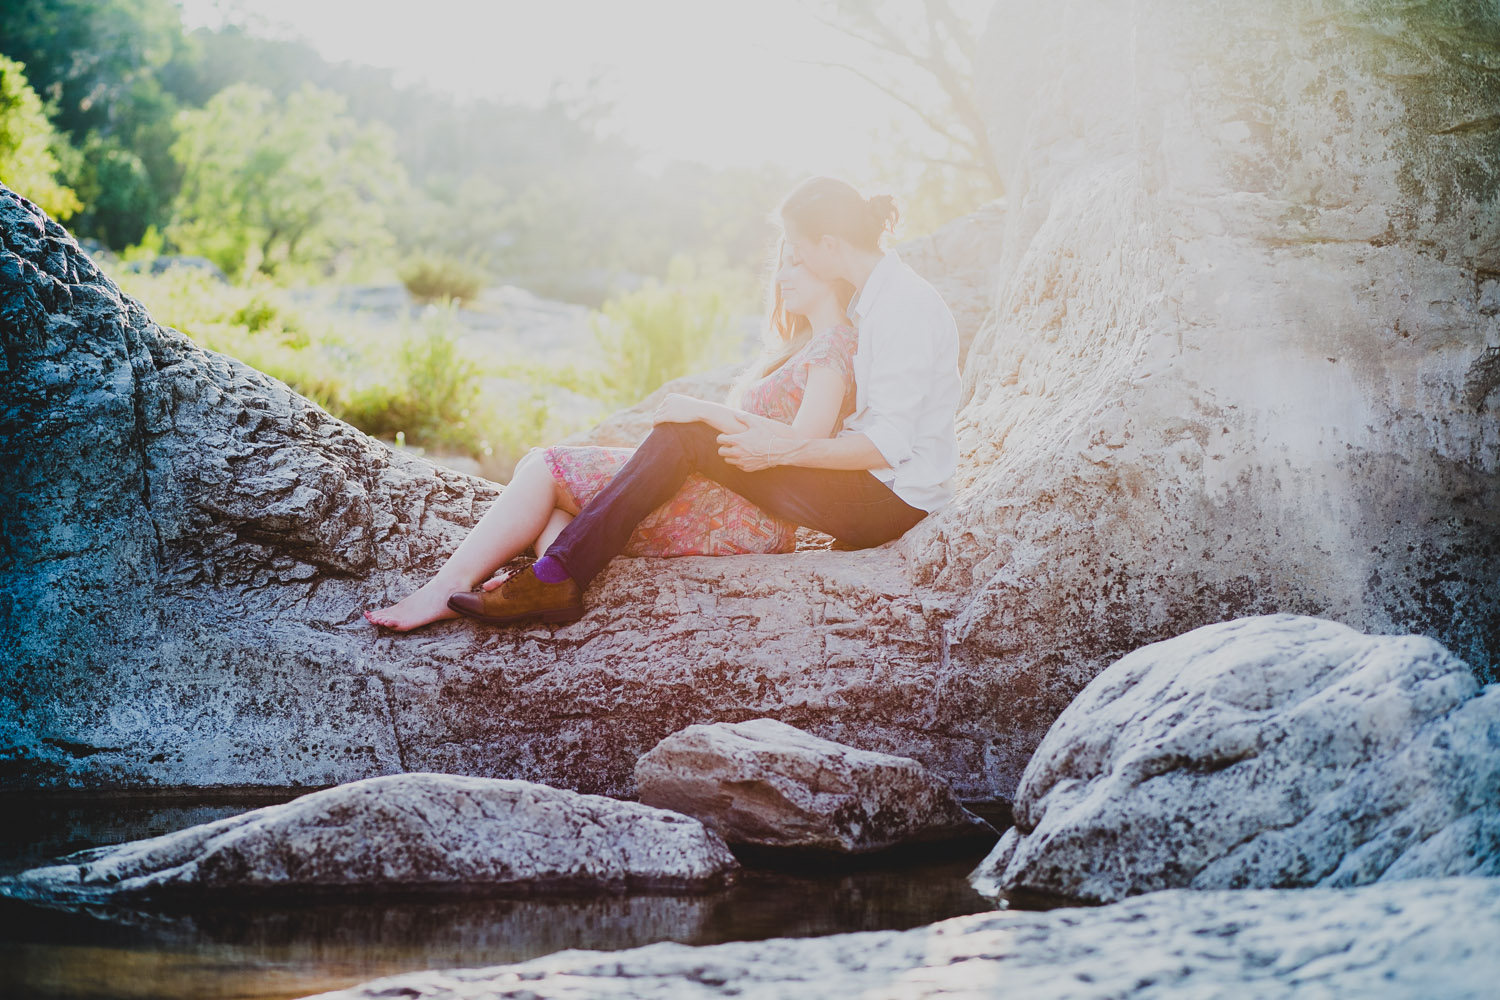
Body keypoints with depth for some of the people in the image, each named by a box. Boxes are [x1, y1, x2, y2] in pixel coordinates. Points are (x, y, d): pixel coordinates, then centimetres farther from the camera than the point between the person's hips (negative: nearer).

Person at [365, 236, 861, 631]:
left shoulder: (834, 344, -5)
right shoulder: (799, 347, 27)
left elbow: (803, 444, -20)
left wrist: (707, 412, -17)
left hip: (748, 520, -10)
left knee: (546, 469, -12)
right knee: (535, 465, 3)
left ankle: (446, 589, -15)